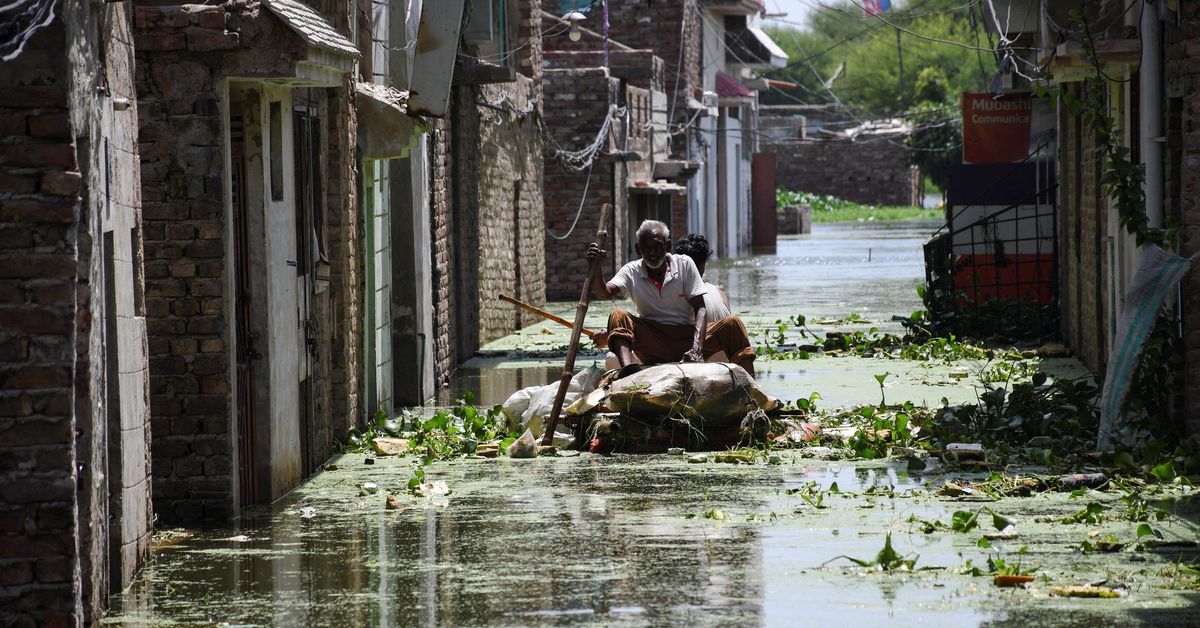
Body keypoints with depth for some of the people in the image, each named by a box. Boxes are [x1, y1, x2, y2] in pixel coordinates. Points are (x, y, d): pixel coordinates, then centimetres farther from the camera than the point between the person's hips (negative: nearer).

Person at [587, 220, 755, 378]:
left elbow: (700, 310, -7)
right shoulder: (632, 272, 2)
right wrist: (596, 267, -36)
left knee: (732, 324, -21)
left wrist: (697, 348, -23)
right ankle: (628, 369, -48)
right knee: (618, 316, -23)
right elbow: (604, 292, -15)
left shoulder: (684, 265, 0)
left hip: (688, 337, 0)